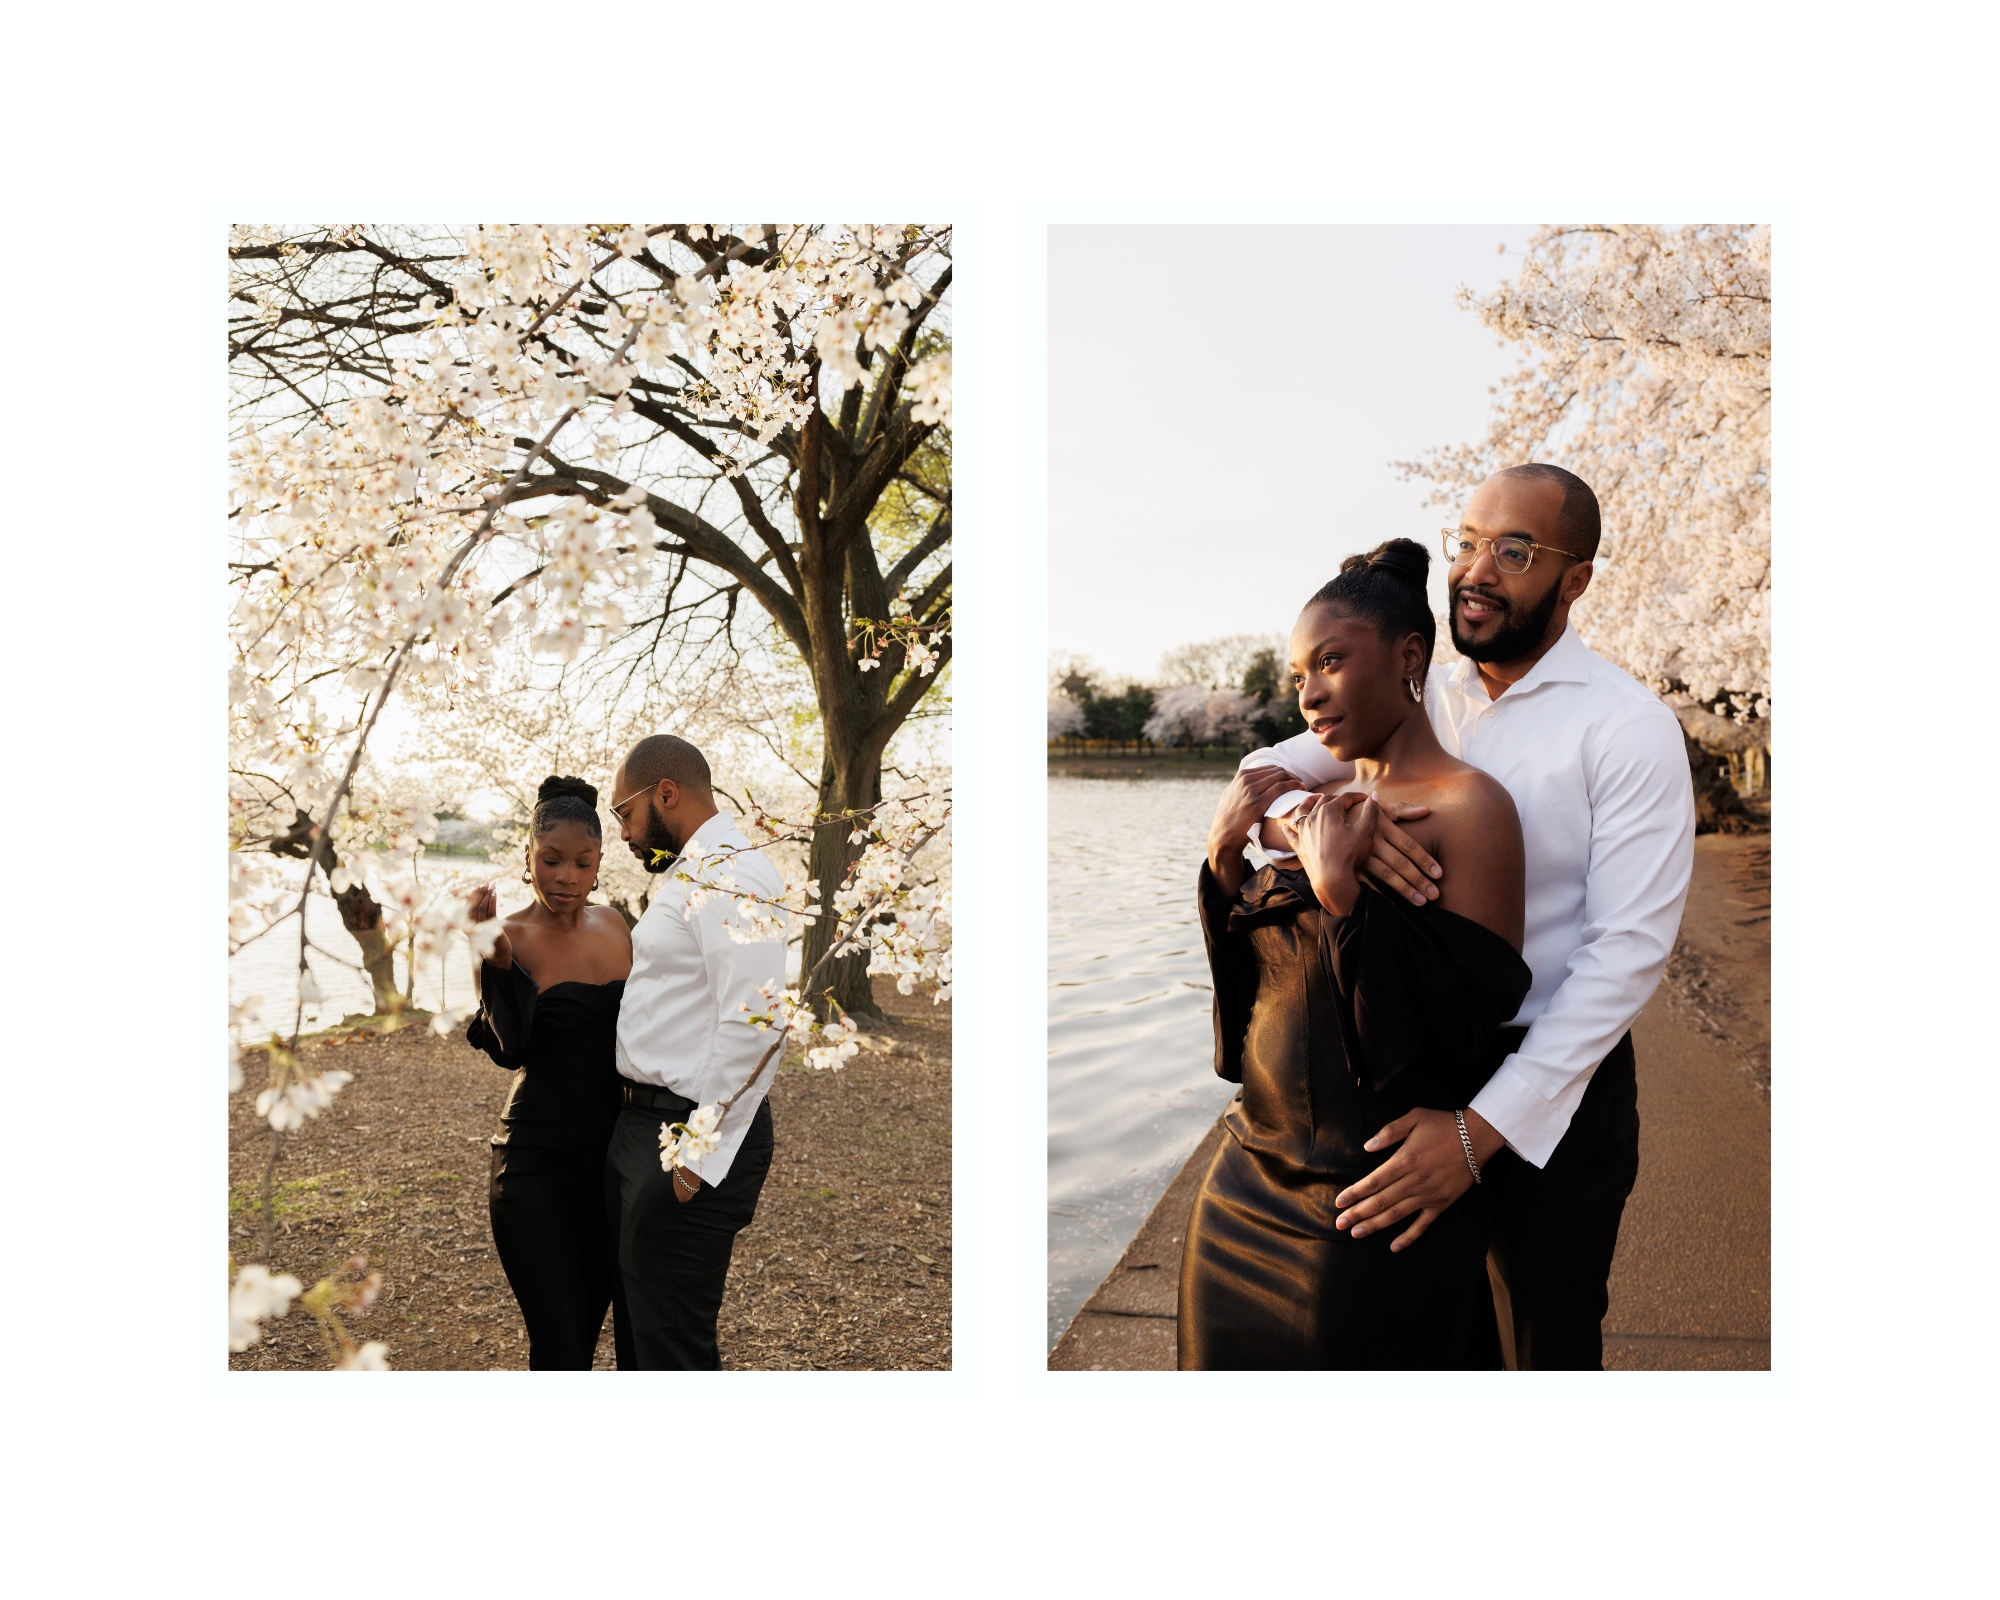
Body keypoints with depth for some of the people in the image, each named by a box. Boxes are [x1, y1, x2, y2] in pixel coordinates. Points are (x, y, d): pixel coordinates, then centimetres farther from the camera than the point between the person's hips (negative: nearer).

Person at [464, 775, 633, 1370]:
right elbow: (510, 1050, -22)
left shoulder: (612, 924, 5)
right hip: (537, 1162, -5)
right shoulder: (508, 936, -9)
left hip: (612, 1158, 5)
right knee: (560, 1349, -7)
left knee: (586, 1336, 15)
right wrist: (496, 959, -30)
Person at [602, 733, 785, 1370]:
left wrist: (704, 1157, -24)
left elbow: (751, 1025, -26)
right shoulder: (688, 873, 17)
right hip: (638, 1124, 11)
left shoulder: (733, 875, -17)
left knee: (671, 1341, -2)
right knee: (635, 1322, 22)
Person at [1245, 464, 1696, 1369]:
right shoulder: (1416, 696, 2)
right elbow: (1262, 774, -3)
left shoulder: (1628, 726, -13)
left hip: (1557, 1079, -4)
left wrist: (1484, 1125, -27)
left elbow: (1629, 949, -20)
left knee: (1553, 1339, 15)